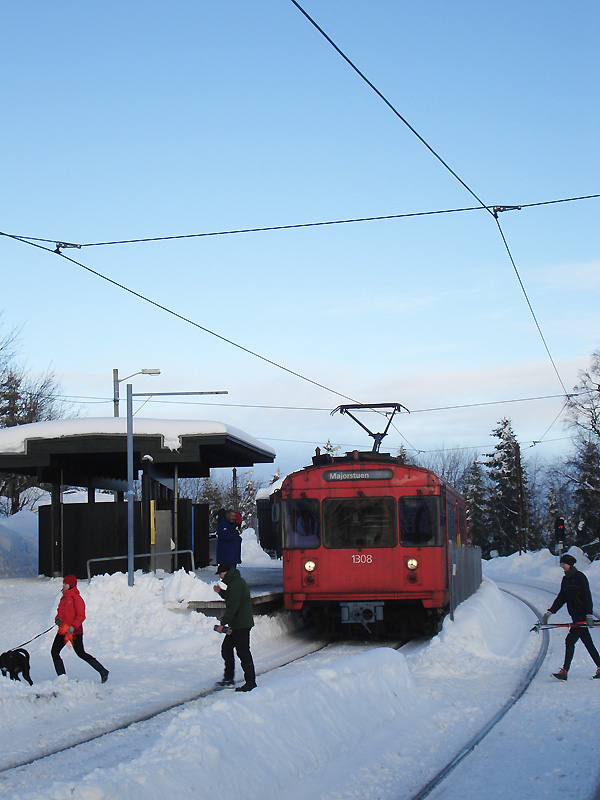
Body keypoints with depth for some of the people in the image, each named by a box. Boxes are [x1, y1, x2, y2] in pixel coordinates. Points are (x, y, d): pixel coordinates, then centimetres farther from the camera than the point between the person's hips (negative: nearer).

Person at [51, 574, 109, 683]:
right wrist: (58, 619, 3)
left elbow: (81, 616, -16)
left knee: (81, 654, -8)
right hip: (63, 631, 9)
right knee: (54, 652, 5)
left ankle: (103, 671, 2)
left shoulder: (76, 598, -13)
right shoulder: (64, 598, 13)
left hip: (75, 632, -9)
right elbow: (60, 610, 24)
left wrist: (72, 627, -25)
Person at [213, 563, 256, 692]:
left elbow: (232, 606, -23)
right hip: (236, 625, 11)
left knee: (243, 653, -6)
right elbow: (229, 599, 27)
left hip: (241, 625, -11)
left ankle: (250, 682, -2)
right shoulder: (236, 581, 15)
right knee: (226, 648, 16)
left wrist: (223, 624, -21)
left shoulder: (235, 584, -18)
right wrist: (220, 591, 11)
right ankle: (228, 678, 23)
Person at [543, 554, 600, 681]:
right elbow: (561, 598, 17)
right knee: (588, 643, 11)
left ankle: (565, 671, -14)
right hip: (575, 615, 8)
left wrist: (589, 614, -21)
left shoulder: (580, 577, -11)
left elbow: (587, 596, -15)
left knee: (570, 641, -12)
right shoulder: (566, 579, 13)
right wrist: (550, 612, 11)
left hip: (582, 615, -8)